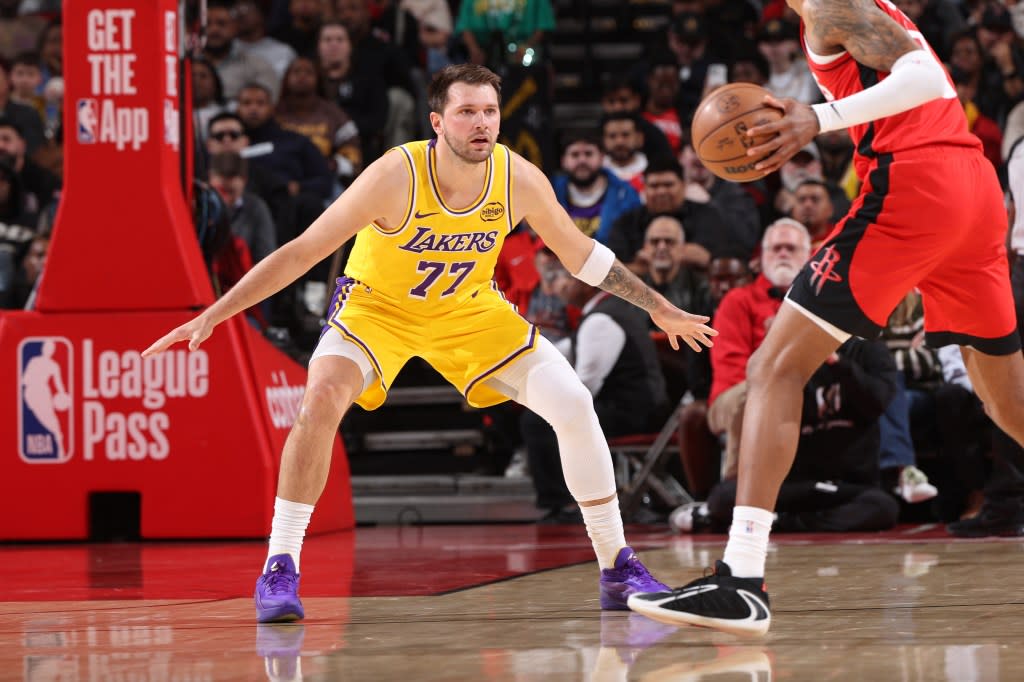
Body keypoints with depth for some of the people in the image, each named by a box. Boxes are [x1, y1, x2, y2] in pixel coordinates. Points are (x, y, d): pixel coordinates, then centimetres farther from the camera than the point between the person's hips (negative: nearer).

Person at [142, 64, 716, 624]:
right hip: (377, 305, -3)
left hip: (469, 309, 3)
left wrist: (661, 309, 6)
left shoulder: (520, 180, -21)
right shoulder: (395, 177, -32)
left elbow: (581, 255, -1)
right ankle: (280, 569, -17)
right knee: (322, 400, -30)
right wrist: (212, 316, -31)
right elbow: (303, 251, -28)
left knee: (574, 405, -8)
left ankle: (619, 568, 8)